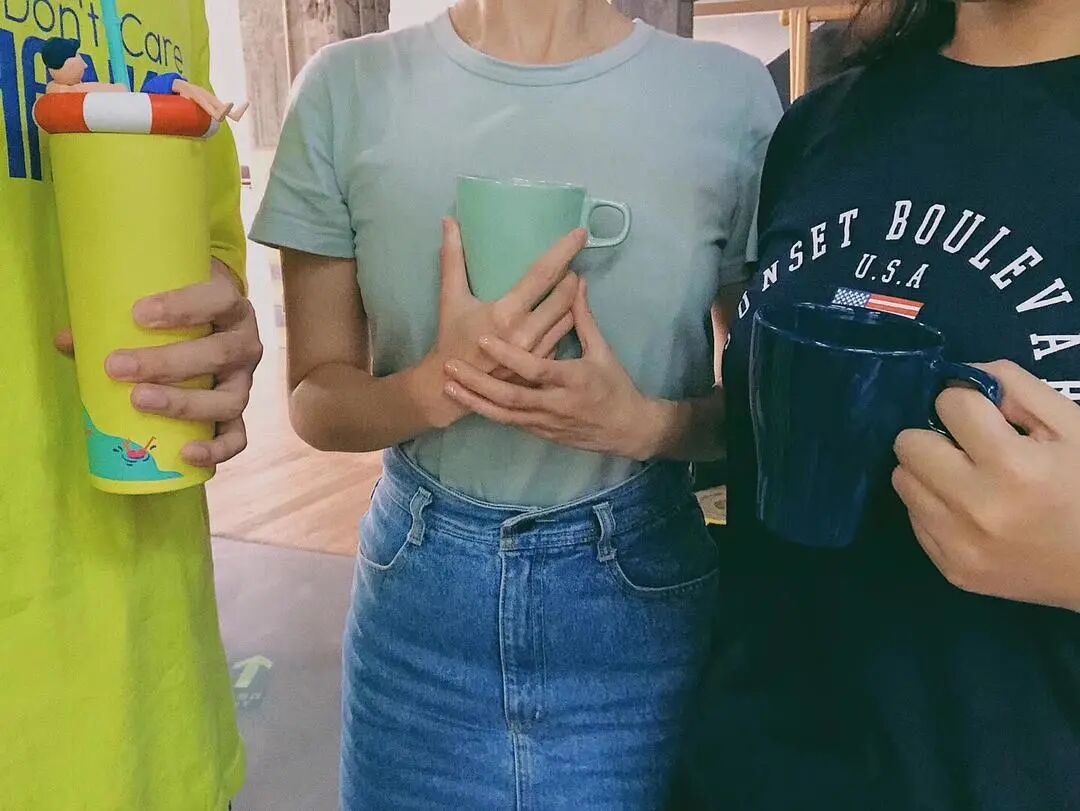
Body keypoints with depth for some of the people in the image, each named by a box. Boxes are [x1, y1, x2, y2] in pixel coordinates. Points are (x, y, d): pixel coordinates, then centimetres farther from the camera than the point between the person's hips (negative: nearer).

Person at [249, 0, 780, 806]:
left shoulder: (729, 95, -9)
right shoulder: (349, 89, -7)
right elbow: (316, 400, -2)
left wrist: (647, 424, -21)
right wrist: (441, 385, -22)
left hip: (642, 588, 0)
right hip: (419, 595, 1)